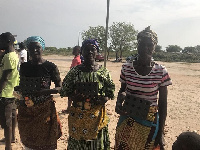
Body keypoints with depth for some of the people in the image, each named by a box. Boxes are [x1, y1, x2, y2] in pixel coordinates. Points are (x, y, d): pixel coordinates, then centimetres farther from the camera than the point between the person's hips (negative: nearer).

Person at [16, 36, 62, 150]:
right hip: (26, 110, 4)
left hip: (44, 110, -4)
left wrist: (44, 91, -22)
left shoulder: (50, 67, -8)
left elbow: (60, 88, -7)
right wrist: (18, 90, -3)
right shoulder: (24, 66, 5)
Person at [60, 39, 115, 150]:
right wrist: (76, 97, -15)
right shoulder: (74, 71, -1)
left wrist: (104, 99, -14)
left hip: (97, 115, 0)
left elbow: (110, 92, 6)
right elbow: (64, 92, 3)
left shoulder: (103, 72, 0)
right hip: (77, 116, 0)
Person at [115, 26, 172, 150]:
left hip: (149, 123, -2)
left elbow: (163, 104, -4)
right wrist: (119, 101, -11)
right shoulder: (127, 68, -4)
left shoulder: (161, 72, -10)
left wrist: (161, 133, -4)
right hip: (127, 120, 2)